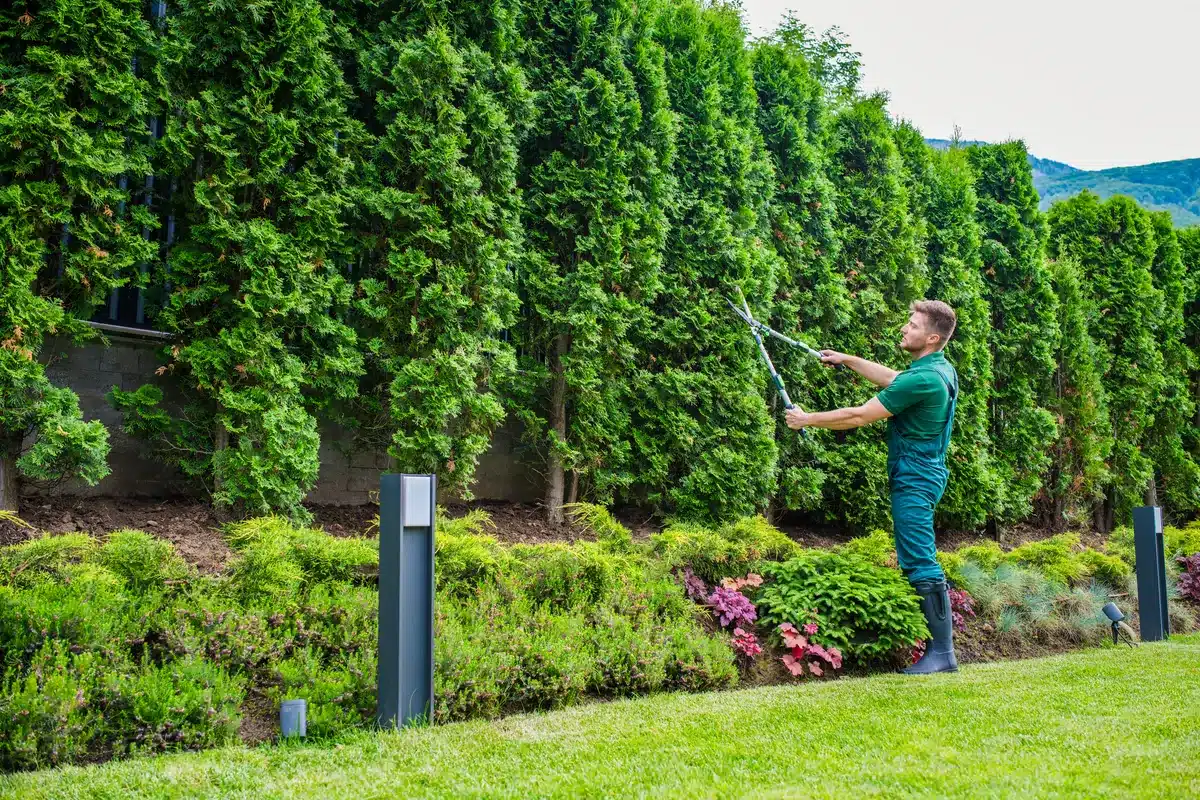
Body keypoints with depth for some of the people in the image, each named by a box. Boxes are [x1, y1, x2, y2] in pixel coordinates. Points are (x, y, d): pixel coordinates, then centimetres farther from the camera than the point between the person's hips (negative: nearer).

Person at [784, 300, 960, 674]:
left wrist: (808, 419, -7)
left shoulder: (922, 379, -22)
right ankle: (937, 643, 20)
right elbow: (893, 379, 30)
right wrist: (848, 360, 32)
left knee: (922, 566, -9)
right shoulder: (942, 370, 9)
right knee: (917, 563, 15)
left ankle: (943, 653, -6)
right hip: (923, 474, 11)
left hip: (914, 481, -11)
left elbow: (860, 416, -18)